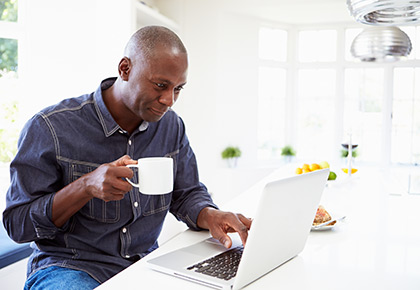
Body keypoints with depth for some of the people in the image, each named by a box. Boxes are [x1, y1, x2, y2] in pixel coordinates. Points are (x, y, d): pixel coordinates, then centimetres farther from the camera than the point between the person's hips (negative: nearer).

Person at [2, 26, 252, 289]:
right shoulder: (49, 127, -13)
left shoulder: (172, 125, 3)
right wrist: (86, 186, -26)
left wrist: (209, 215, -15)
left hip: (145, 262, 5)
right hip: (69, 266, -4)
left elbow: (187, 193, 10)